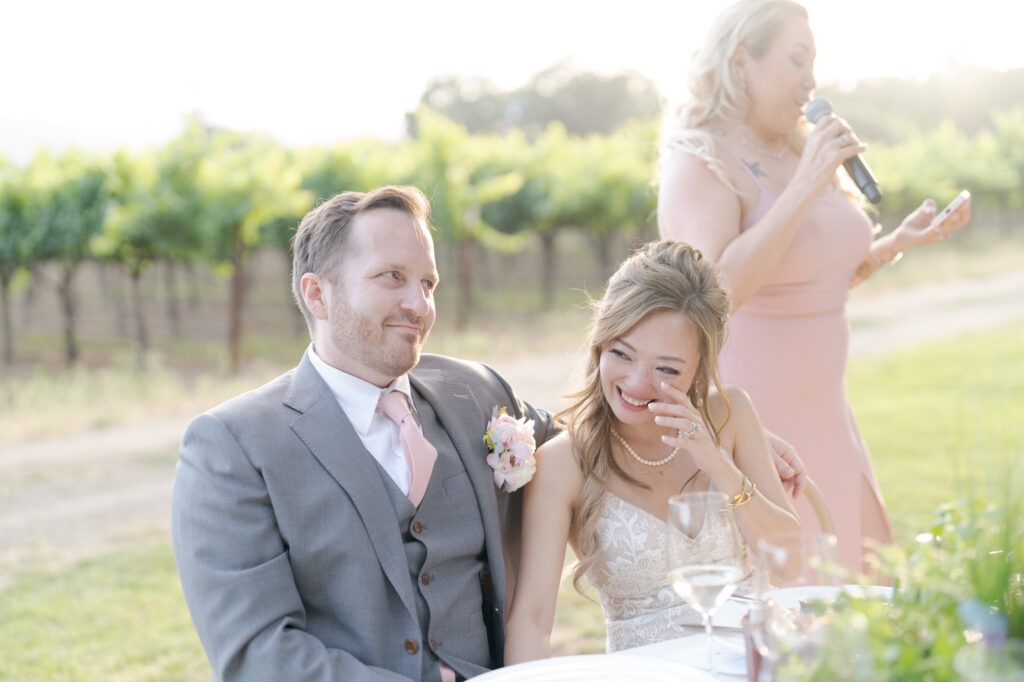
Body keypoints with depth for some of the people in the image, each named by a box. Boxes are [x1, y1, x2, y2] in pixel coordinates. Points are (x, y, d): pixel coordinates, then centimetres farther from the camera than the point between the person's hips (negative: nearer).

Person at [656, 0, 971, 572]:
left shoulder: (804, 153, 10)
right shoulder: (700, 163, -14)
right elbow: (717, 290, -29)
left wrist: (900, 241, 6)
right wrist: (804, 188, -27)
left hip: (821, 410, 8)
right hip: (750, 412, -8)